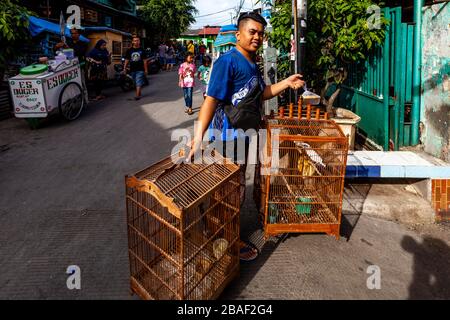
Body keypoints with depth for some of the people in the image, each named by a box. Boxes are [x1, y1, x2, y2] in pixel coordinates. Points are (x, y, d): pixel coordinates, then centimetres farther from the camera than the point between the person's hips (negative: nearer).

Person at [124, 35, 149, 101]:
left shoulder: (142, 50, 3)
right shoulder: (129, 50, 6)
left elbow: (145, 60, 4)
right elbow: (127, 60, 9)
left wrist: (146, 70, 1)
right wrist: (125, 68, 2)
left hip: (140, 69, -3)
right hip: (132, 70, 3)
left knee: (139, 83, -12)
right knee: (136, 83, 14)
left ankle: (137, 95, -15)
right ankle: (139, 93, 29)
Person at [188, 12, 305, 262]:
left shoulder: (252, 63, 11)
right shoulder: (227, 61, -18)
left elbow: (260, 94, 20)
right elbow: (211, 100, -25)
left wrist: (287, 83, 8)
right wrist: (198, 136, -33)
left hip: (243, 134, 10)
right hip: (228, 136, -10)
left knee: (236, 185, 20)